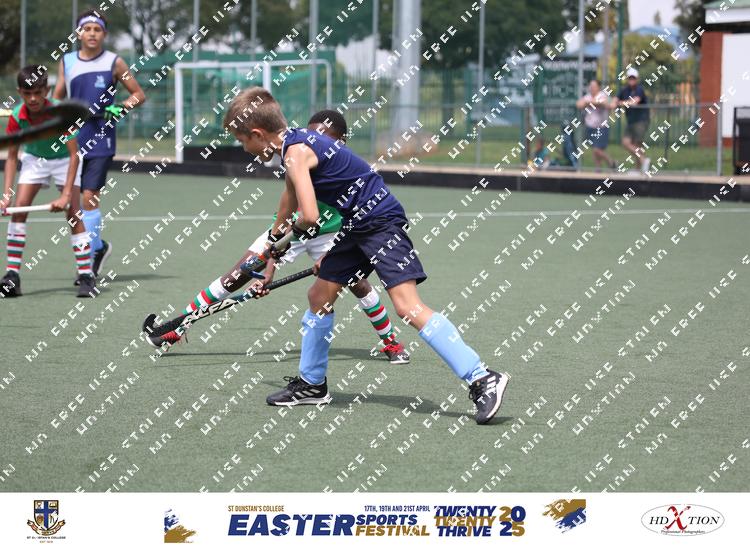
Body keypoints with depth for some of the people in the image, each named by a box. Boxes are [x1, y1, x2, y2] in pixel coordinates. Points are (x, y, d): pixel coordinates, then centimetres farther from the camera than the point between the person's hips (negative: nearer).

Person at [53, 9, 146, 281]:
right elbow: (57, 97, 15)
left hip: (101, 139, -4)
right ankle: (97, 246, 26)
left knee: (89, 197, -12)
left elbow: (139, 94, 6)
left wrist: (123, 106, -12)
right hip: (72, 139, 4)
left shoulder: (114, 62, 0)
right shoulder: (67, 62, 9)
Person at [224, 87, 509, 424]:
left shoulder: (296, 152, -18)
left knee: (407, 305, -20)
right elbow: (290, 200, 33)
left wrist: (292, 233, -4)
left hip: (381, 220, -10)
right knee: (319, 295, 16)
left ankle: (482, 378, -23)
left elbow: (309, 218, -28)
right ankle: (311, 384, 30)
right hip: (357, 227, 10)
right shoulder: (294, 143, 13)